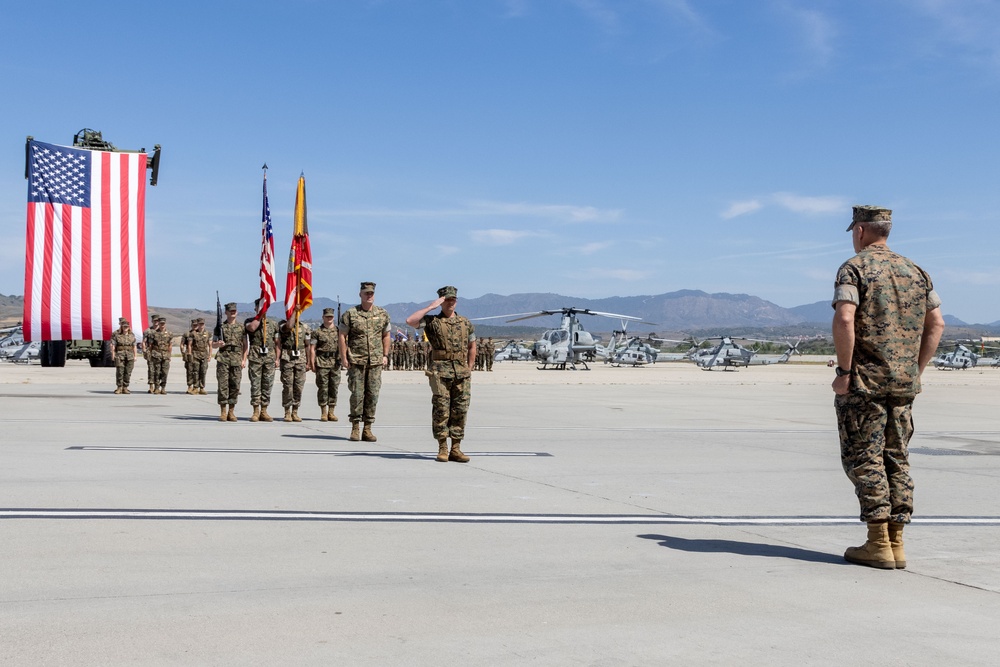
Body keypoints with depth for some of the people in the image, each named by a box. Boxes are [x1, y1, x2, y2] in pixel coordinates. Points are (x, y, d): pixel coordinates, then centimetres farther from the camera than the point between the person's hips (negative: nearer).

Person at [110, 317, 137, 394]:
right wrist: (113, 355, -10)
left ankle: (125, 388, 7)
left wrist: (135, 356, 9)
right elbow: (113, 345, -2)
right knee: (120, 372, -7)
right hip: (120, 355, -3)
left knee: (128, 372, 1)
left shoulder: (132, 335, 12)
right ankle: (119, 388, 0)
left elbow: (134, 346, 14)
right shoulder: (116, 334, 2)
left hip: (130, 355, 3)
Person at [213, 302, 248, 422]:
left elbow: (245, 345, 11)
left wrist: (244, 359, 1)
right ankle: (223, 412, 0)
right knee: (223, 385, -5)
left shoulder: (241, 327, 11)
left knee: (235, 386, 0)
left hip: (237, 360, 1)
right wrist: (218, 344, -12)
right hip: (223, 359, -1)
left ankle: (231, 412, 7)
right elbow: (213, 345, 10)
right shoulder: (220, 326, 8)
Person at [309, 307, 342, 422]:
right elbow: (312, 349, 2)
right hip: (322, 362, -3)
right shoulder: (317, 332, 4)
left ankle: (331, 412, 10)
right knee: (323, 387, -1)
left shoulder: (339, 330, 12)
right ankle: (323, 413, 4)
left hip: (336, 362, 3)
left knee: (334, 387, 3)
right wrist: (312, 363, -5)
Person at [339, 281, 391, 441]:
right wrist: (343, 357, -5)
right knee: (357, 394, -3)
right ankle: (355, 428, 6)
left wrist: (385, 355, 9)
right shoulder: (350, 314, -1)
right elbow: (342, 336, 0)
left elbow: (386, 335, 17)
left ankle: (368, 429, 8)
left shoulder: (383, 314, 8)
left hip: (376, 362, 3)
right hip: (356, 361, -3)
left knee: (372, 395, 2)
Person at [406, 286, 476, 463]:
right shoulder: (432, 321, 3)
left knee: (460, 410, 2)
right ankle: (442, 449, 2)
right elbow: (410, 321, -12)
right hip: (440, 372, -3)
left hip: (462, 373, 3)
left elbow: (472, 347, 23)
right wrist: (431, 307, -9)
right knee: (441, 409, -4)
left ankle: (456, 449, 8)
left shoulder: (466, 324, 14)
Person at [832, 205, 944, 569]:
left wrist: (844, 371, -14)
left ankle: (878, 545, -3)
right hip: (904, 383, 6)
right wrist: (916, 370, 15)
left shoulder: (854, 267, -7)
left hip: (863, 381, -6)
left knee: (864, 458, -1)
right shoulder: (915, 271, 13)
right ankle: (896, 543, 12)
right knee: (896, 458, 11)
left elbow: (844, 320, -20)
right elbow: (936, 324, 12)